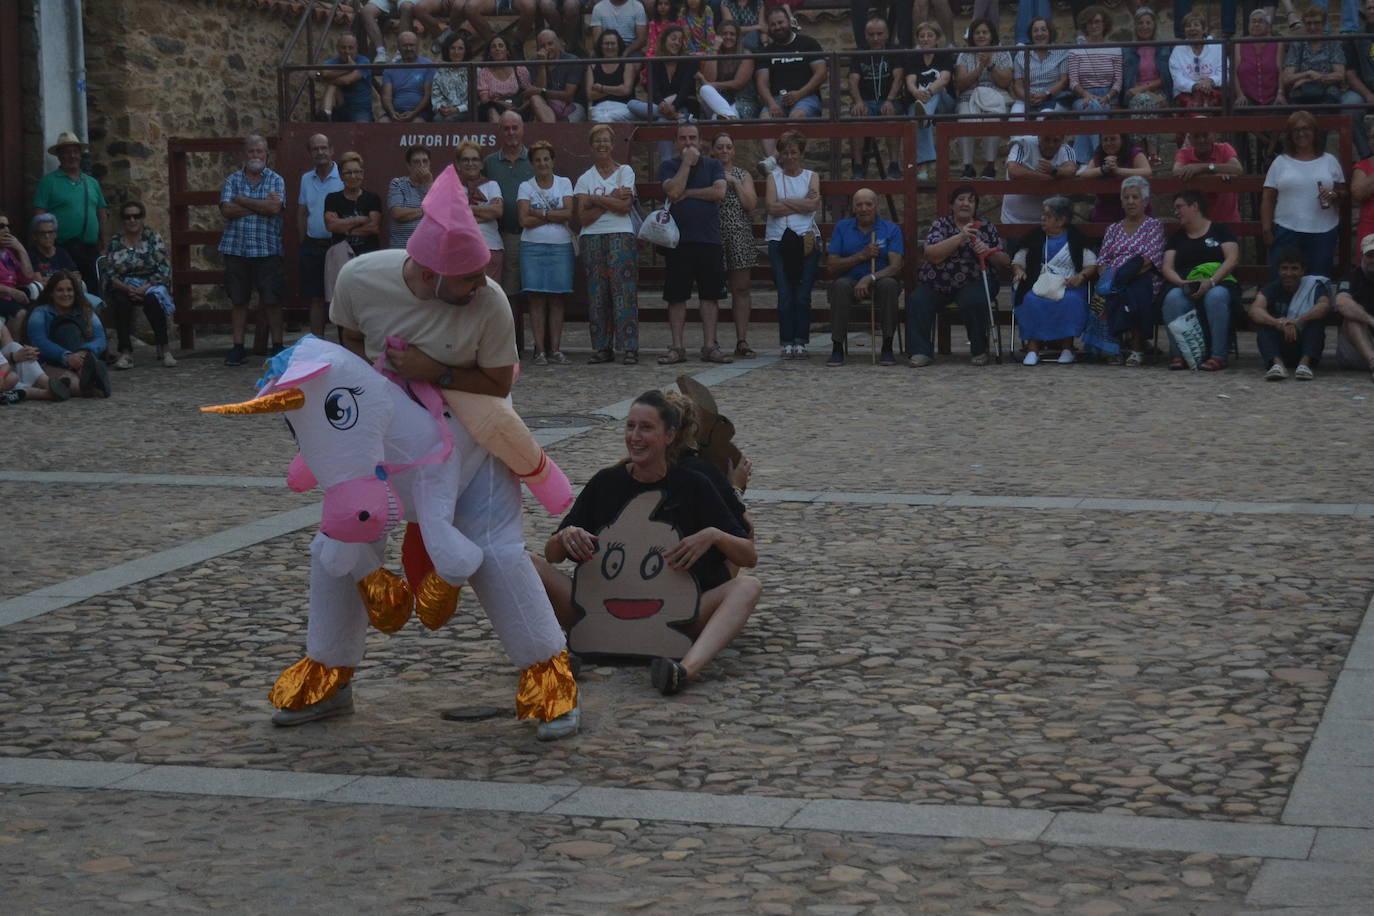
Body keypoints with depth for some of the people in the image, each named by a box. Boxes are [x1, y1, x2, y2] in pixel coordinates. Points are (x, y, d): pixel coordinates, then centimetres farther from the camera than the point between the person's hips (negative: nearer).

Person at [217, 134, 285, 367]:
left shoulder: (276, 180, 5)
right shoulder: (233, 180, 8)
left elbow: (275, 207, -12)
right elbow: (226, 210, -6)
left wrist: (242, 201, -7)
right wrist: (261, 205, -8)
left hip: (267, 249, -2)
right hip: (236, 249, 2)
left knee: (272, 300, -1)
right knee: (238, 301, 5)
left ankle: (277, 345, 8)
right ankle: (238, 347, 11)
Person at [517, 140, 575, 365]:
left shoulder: (564, 183, 9)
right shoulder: (525, 187, 7)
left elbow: (569, 214, -4)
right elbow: (524, 220, -5)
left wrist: (541, 214, -9)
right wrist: (555, 216, -7)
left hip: (561, 247, 1)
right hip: (533, 247, -1)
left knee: (557, 299, 0)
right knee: (536, 299, -5)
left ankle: (555, 349, 3)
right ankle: (540, 350, -4)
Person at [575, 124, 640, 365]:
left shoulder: (625, 171, 7)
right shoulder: (585, 178, 12)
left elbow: (624, 206, -7)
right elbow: (583, 217, -1)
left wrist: (595, 199, -3)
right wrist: (611, 200, -8)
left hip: (621, 236, -2)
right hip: (592, 238, 2)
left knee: (624, 290, -9)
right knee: (597, 292, -1)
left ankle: (629, 348, -10)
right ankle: (602, 348, 3)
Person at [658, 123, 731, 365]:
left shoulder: (713, 165, 10)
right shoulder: (668, 167, 7)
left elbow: (720, 192, -7)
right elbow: (673, 191, -12)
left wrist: (687, 193, -6)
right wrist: (687, 162, -8)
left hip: (709, 240, 1)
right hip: (678, 242, -1)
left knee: (710, 295, 1)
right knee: (676, 296, 1)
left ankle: (709, 346, 6)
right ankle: (677, 347, 6)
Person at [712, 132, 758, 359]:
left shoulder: (743, 175, 15)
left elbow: (750, 204, 1)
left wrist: (735, 182, -2)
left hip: (739, 236, 2)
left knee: (741, 289, -2)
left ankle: (742, 341, -1)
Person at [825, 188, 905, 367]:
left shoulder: (891, 229, 2)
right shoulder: (842, 228, 7)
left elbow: (896, 266, -11)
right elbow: (832, 266, -1)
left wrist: (870, 278, -28)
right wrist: (861, 256, -13)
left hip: (880, 281, -1)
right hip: (851, 281, 1)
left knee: (888, 284, -35)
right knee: (840, 285, -34)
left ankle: (887, 348, -26)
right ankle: (837, 348, -29)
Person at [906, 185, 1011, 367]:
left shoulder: (987, 228, 11)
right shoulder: (940, 225, 8)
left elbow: (1004, 262, 9)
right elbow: (931, 254, -11)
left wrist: (988, 252, -12)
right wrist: (960, 237, -19)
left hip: (973, 282, -1)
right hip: (937, 283, 1)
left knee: (974, 301, -34)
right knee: (917, 301, -27)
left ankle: (979, 351, -15)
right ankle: (920, 352, -22)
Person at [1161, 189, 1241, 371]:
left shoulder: (1219, 230, 11)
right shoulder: (1176, 237, 23)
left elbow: (1232, 259, -3)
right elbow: (1166, 267, 10)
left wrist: (1211, 281, -19)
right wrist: (1182, 283, -13)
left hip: (1219, 283, -3)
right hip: (1186, 286, 3)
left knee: (1216, 296, -39)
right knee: (1173, 297, -33)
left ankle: (1218, 356, -34)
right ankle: (1178, 355, -28)